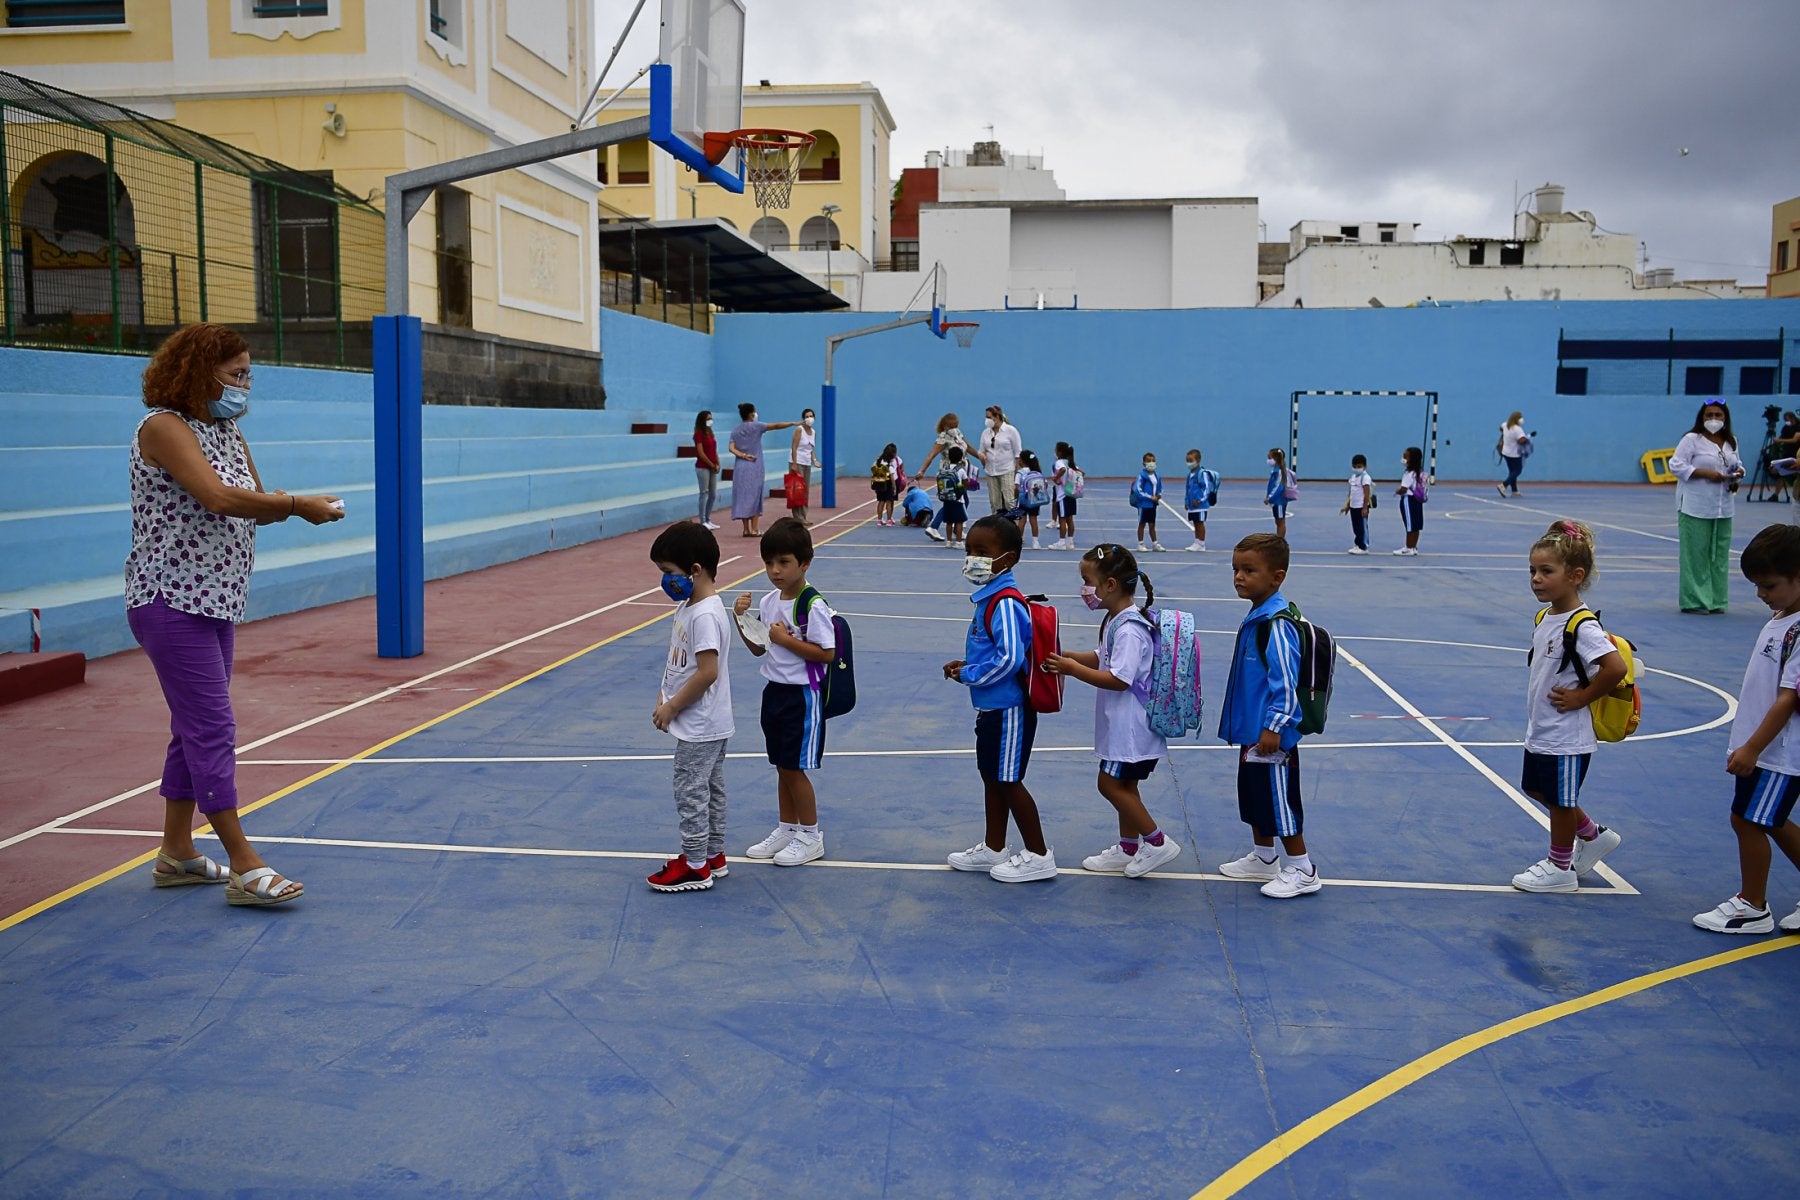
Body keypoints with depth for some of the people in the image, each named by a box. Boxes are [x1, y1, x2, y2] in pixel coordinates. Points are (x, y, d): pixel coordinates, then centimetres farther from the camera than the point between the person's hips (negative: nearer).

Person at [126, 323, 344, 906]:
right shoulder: (163, 426, -13)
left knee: (194, 728, 14)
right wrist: (295, 503, -19)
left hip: (216, 602, 9)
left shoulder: (227, 433, 14)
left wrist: (293, 507, -11)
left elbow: (254, 505, 10)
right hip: (171, 602, -9)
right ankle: (244, 867, -6)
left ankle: (177, 852, 24)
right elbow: (218, 497, -25)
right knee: (212, 729, -9)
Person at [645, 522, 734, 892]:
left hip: (700, 727, -10)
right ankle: (713, 856, 30)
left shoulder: (705, 615, -23)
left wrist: (671, 708, -17)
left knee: (691, 793, 0)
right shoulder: (688, 606, 8)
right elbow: (678, 661, 16)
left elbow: (707, 672, -26)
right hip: (710, 724, 10)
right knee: (711, 791, 18)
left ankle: (695, 866, 12)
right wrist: (663, 697, 3)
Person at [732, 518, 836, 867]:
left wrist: (786, 639, -22)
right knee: (782, 766, 15)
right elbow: (759, 649, 13)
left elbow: (827, 653, -20)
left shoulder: (813, 606, -18)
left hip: (802, 695, -7)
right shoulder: (768, 602, 5)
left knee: (794, 768, -1)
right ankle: (787, 829, 29)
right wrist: (741, 620, -1)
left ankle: (810, 837, 14)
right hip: (774, 691, 7)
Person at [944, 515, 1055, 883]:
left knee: (1008, 781, 1)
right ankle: (993, 849, 33)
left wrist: (968, 674, -17)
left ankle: (1038, 856, 14)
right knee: (991, 777, 19)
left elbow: (1009, 659, -29)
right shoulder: (988, 598, 8)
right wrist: (966, 665, 4)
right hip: (991, 708, 10)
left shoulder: (1005, 604, -23)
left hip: (1008, 710, -10)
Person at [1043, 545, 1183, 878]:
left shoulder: (1129, 630, -24)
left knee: (1110, 783, -4)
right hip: (1122, 724, 10)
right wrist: (1067, 657, 6)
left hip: (1131, 725, -10)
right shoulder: (1115, 620, 8)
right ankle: (1128, 849, 29)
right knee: (1123, 784, 17)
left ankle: (1158, 842, 6)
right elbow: (1103, 659, 18)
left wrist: (1074, 669, -22)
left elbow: (1119, 679, -27)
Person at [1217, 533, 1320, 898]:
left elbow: (1286, 682, -23)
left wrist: (1273, 727, -23)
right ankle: (1263, 859, 36)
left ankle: (1301, 871, 15)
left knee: (1280, 802, 2)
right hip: (1251, 732, 10)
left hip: (1271, 737, -10)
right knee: (1254, 798, 20)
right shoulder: (1254, 618, 8)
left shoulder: (1277, 625, -22)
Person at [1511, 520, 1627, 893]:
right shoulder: (1544, 617, 4)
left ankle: (1560, 868, 24)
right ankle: (1594, 835, 40)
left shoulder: (1581, 626, -22)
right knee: (1537, 790, 21)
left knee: (1560, 800, 6)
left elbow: (1616, 667, -31)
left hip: (1566, 736, -9)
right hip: (1539, 730, 9)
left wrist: (1580, 698, -21)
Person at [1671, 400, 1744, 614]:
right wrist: (1706, 473, -17)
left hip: (1723, 509, 6)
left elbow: (1737, 464, 26)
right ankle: (1694, 600, 0)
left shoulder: (1731, 442, 14)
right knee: (1695, 555, -6)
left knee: (1720, 556, 7)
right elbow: (1676, 465, -11)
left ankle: (1716, 600, 14)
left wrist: (1738, 472, 2)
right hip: (1696, 508, -6)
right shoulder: (1691, 439, -5)